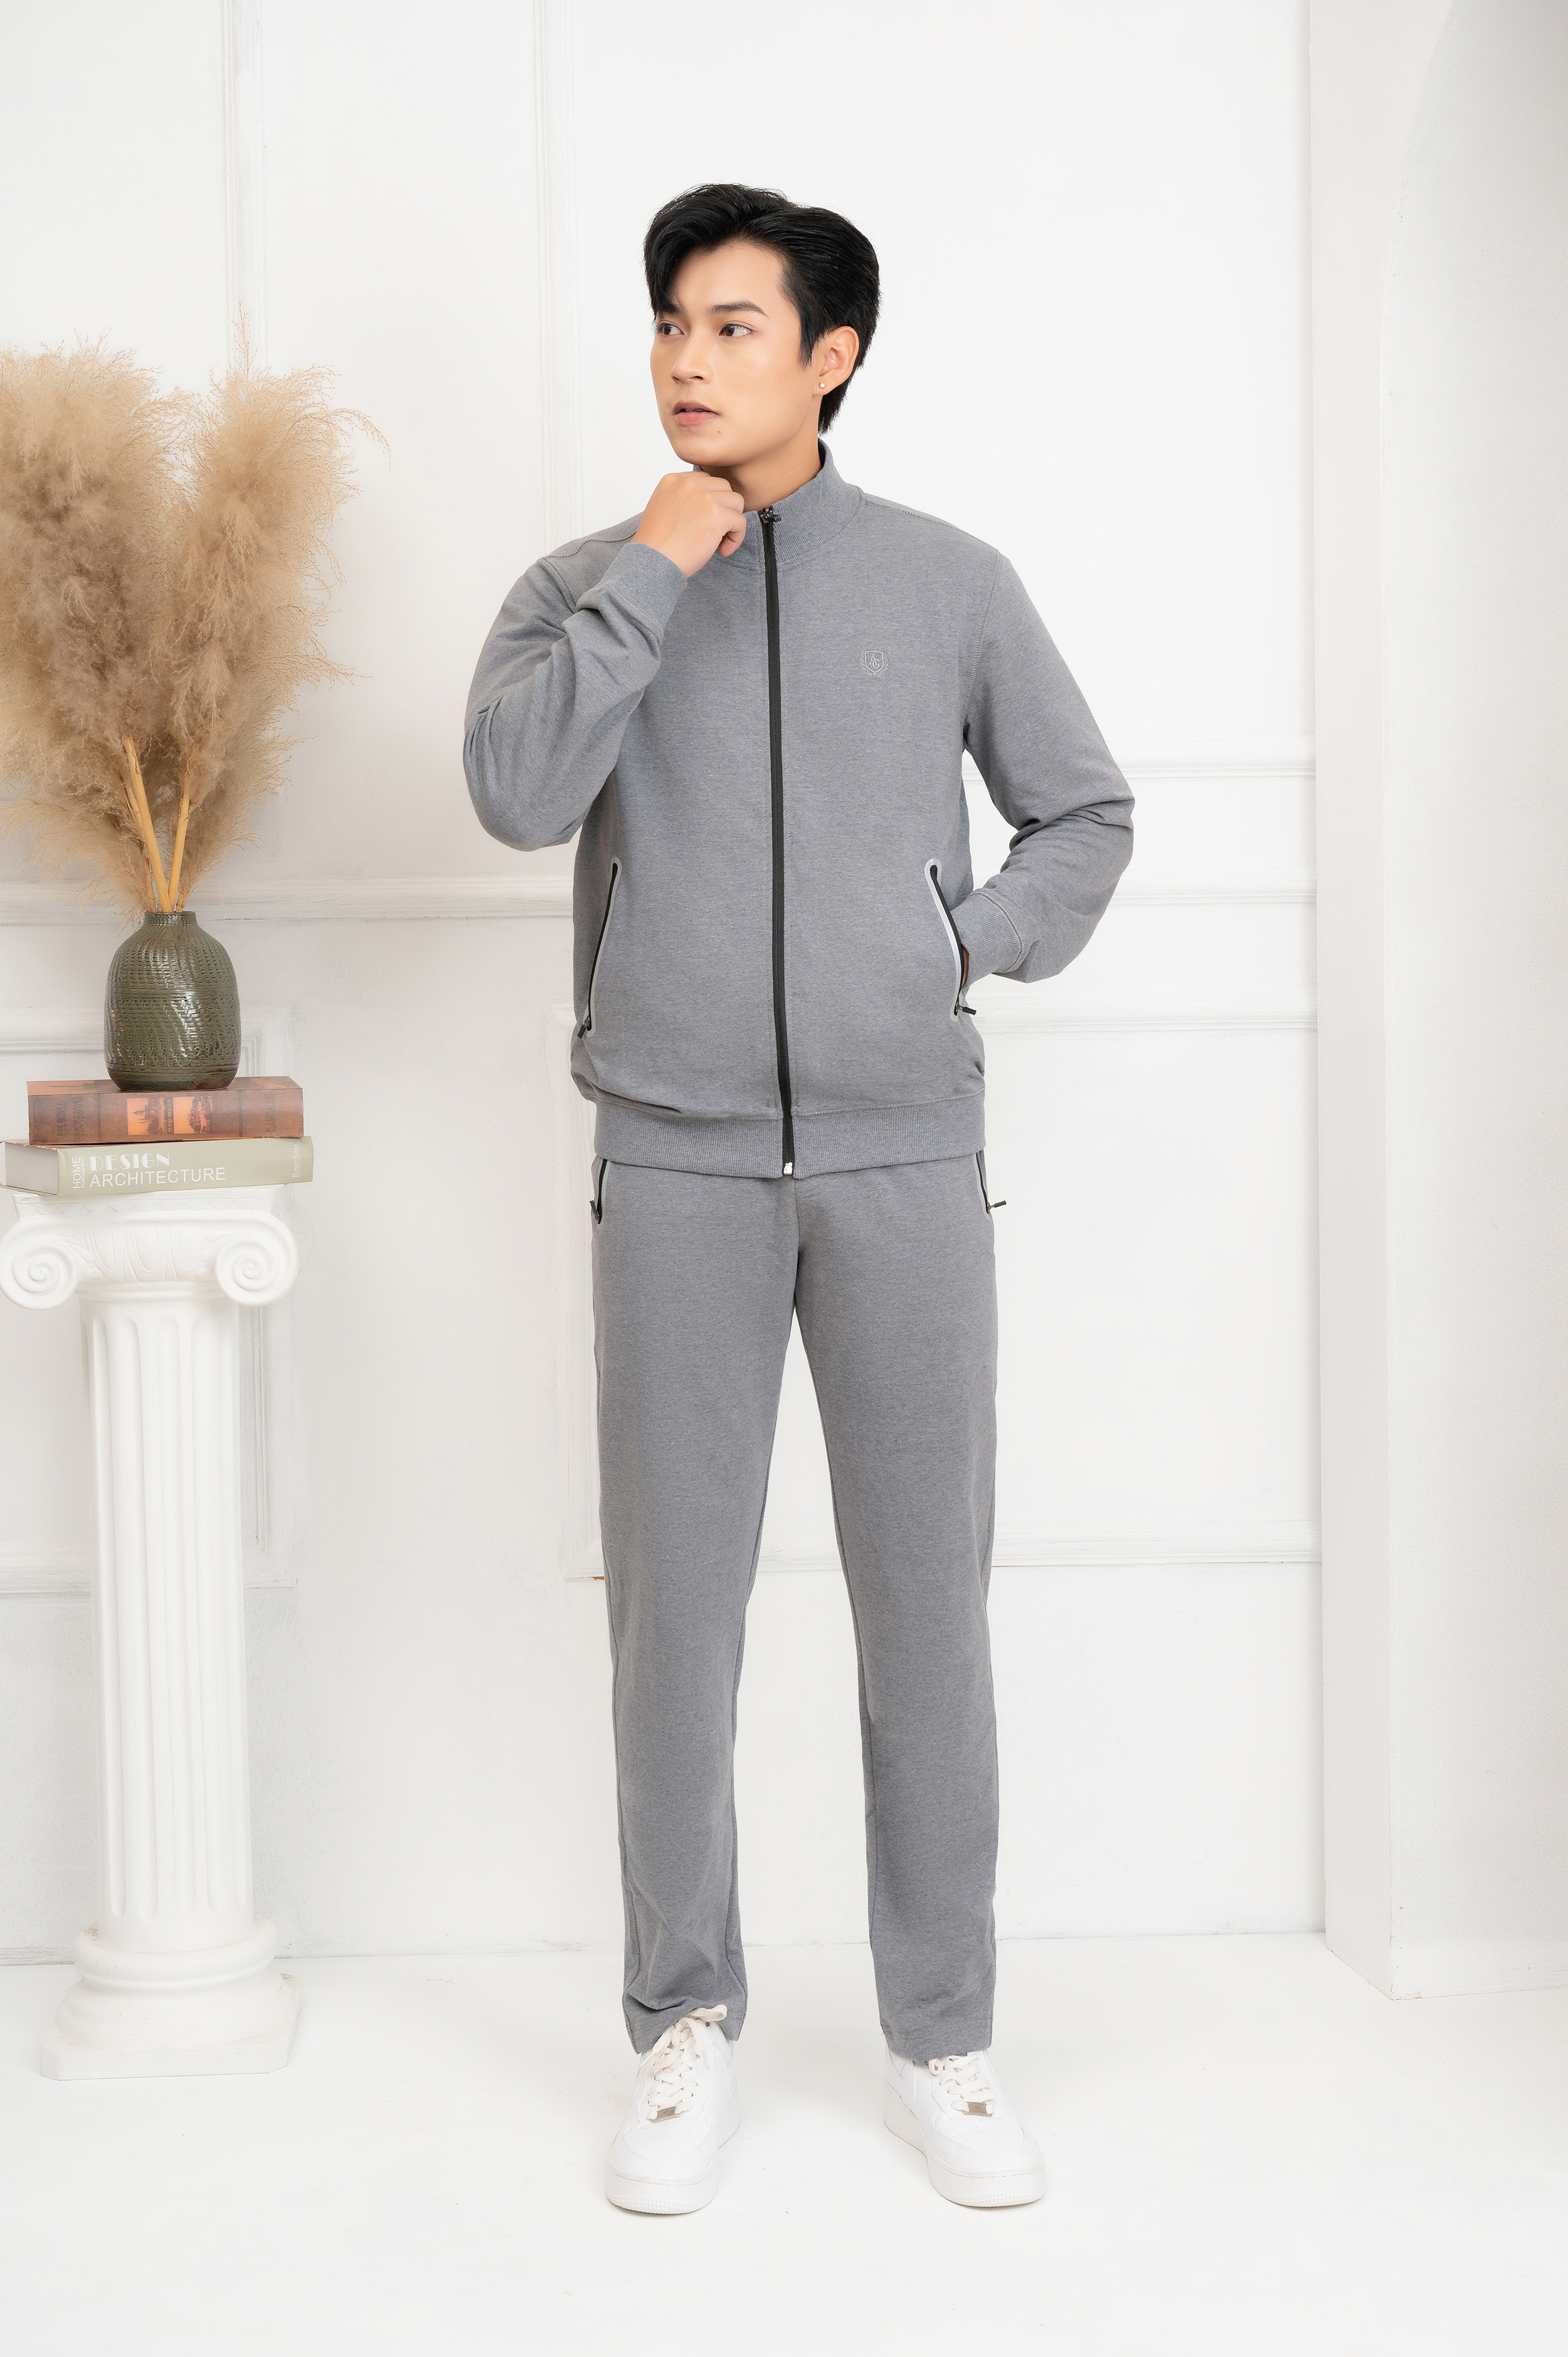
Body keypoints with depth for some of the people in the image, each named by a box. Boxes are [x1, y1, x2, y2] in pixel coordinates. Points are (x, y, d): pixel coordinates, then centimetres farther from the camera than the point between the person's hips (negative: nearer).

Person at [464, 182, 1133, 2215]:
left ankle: (943, 2043, 16)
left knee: (926, 1601, 3)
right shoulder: (585, 585, 7)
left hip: (903, 1153, 0)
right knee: (675, 1606, 3)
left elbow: (1085, 814, 16)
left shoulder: (951, 585, 8)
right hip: (678, 1161, 0)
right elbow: (518, 792, -12)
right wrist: (653, 567, -10)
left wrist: (968, 945, 1)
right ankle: (686, 2031, 18)